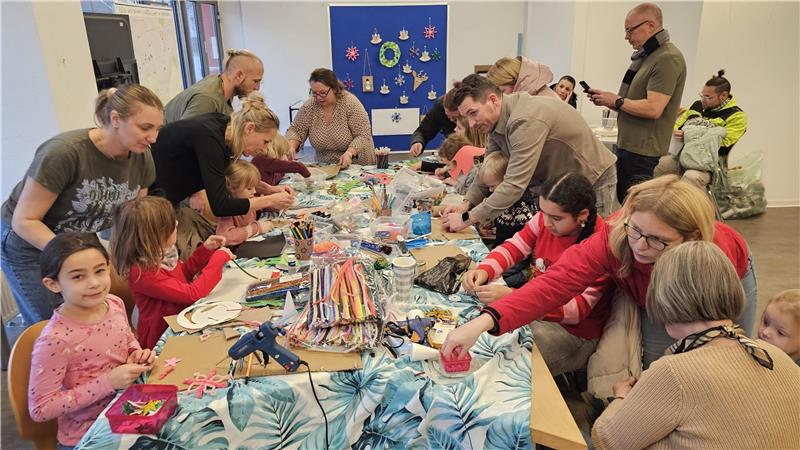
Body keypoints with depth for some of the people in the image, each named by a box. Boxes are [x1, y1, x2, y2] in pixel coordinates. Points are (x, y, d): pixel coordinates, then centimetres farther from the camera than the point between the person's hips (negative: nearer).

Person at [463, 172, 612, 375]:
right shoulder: (547, 217, -7)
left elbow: (577, 308, -28)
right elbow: (513, 247, 2)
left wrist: (511, 296, -37)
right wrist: (484, 270, -20)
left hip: (573, 330, -6)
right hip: (535, 309, 7)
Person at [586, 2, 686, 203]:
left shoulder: (667, 59, -15)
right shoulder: (645, 55, 15)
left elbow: (653, 108, -24)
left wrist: (616, 101, -12)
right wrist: (606, 99, 4)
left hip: (644, 152, -10)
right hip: (627, 146, 10)